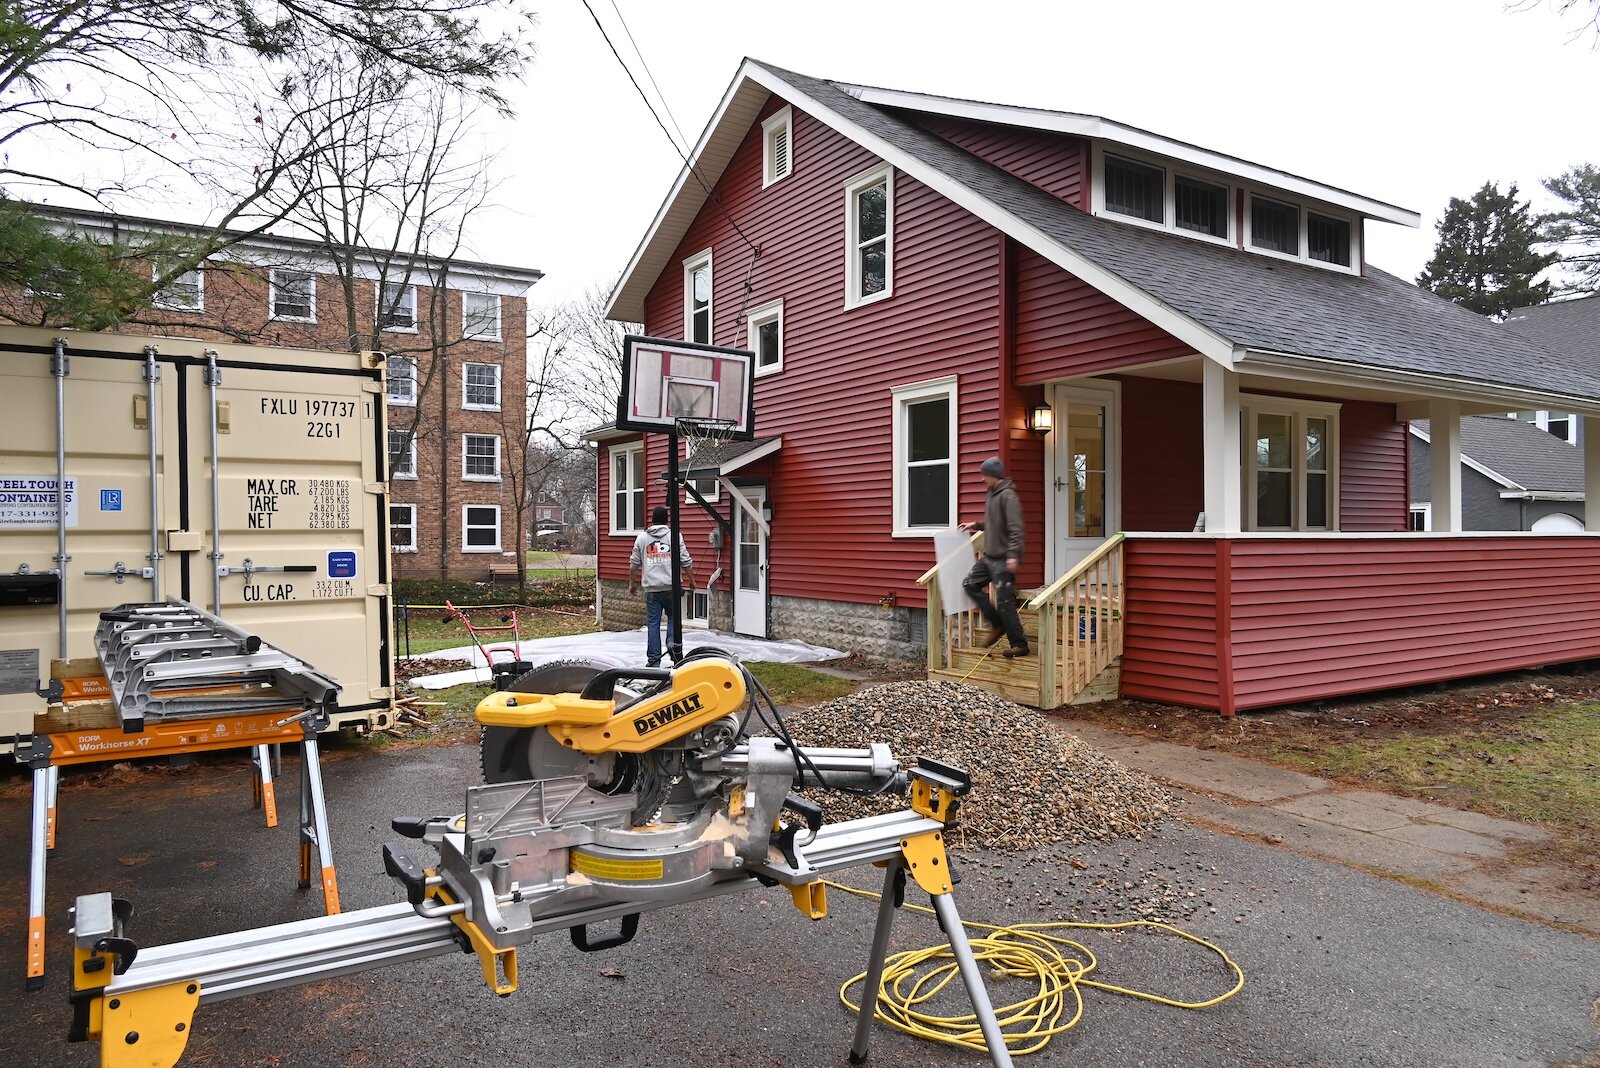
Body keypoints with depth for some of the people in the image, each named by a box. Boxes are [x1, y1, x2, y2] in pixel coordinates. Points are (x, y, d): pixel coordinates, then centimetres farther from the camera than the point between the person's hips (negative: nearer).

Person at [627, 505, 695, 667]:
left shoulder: (642, 537, 6)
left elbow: (634, 564, 10)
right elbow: (686, 561, -1)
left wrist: (632, 583, 21)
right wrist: (691, 580, 12)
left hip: (651, 588, 1)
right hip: (671, 586, -1)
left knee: (653, 623, 5)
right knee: (673, 616, 19)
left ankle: (654, 661, 6)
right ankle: (672, 641, -3)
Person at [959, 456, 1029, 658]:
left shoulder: (1008, 496, -15)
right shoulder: (992, 494, 13)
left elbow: (1015, 528, -21)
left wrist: (1013, 555, -28)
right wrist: (976, 525, 15)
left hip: (1003, 559, -9)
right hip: (989, 556, 9)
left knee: (1004, 601, -5)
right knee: (970, 584, 9)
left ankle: (1019, 644, 6)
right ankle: (997, 625, 17)